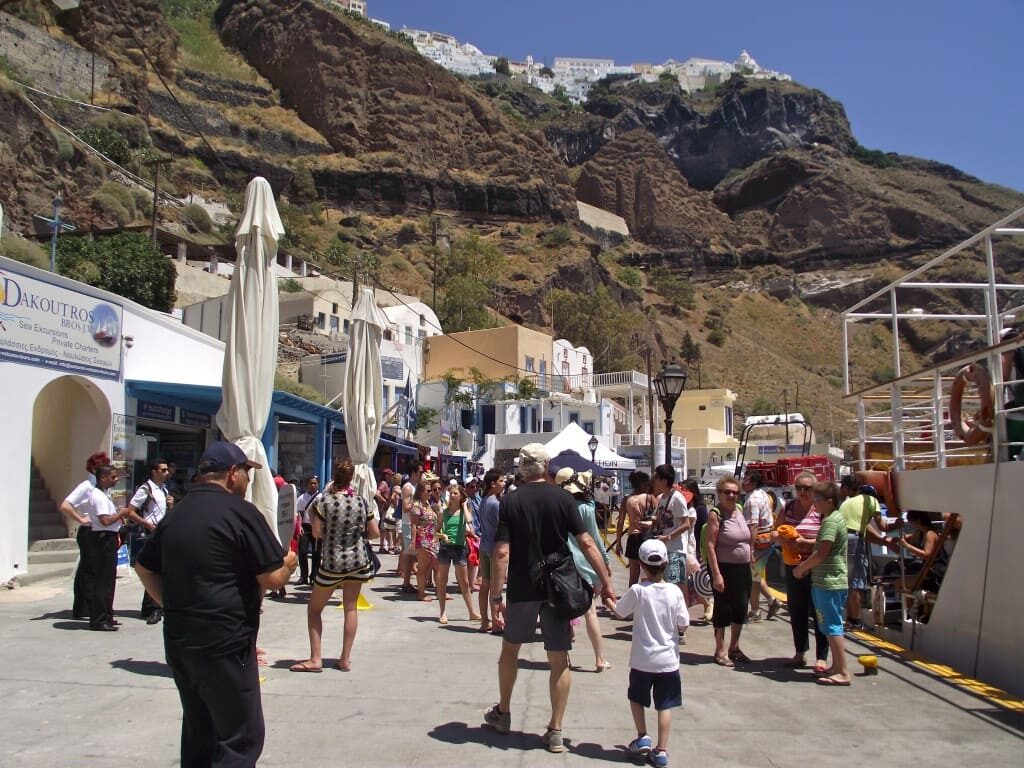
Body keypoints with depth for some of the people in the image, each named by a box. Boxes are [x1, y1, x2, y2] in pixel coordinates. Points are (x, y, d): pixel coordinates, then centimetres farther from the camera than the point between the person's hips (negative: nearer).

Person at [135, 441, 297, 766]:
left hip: (178, 640, 8)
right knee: (241, 738, 1)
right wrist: (289, 562, 4)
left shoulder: (175, 514, 10)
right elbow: (273, 578, -15)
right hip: (224, 643, -8)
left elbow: (144, 567, 19)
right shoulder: (239, 511, -13)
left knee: (198, 731, 20)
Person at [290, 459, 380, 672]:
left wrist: (332, 533, 9)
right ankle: (345, 659, 13)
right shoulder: (361, 501, -1)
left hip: (332, 563, -3)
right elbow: (375, 533, 3)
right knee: (351, 608, 11)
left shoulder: (325, 500, -10)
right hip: (358, 561, 3)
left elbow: (316, 533, -10)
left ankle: (315, 659, 7)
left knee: (314, 607, 11)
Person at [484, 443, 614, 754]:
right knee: (559, 660, 8)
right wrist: (606, 582, -1)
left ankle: (503, 713, 35)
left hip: (522, 589, 0)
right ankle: (555, 731, 10)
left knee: (510, 649, 21)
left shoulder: (510, 501, -6)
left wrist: (495, 597, -9)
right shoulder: (563, 498, -4)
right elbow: (586, 543, -8)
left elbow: (502, 552, -12)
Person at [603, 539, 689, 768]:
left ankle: (643, 738, 18)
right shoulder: (675, 592, -10)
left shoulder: (637, 591, -14)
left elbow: (620, 613, 2)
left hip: (642, 659, -1)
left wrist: (608, 602, 22)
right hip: (668, 660, 1)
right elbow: (683, 625, -4)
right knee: (664, 705, 10)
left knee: (636, 698, 22)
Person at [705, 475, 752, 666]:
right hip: (724, 568, -7)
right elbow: (710, 545, -17)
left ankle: (734, 647, 30)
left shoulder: (739, 509, 8)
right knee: (723, 609, 1)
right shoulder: (715, 514, -12)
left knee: (741, 608, 14)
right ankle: (720, 651, 14)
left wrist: (749, 559, 14)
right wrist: (716, 575, -21)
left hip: (743, 568, 7)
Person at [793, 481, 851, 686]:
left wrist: (801, 568, -10)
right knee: (830, 626, 15)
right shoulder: (835, 518, 15)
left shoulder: (831, 521, -17)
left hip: (829, 582, -10)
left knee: (832, 627, -7)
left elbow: (822, 553, -21)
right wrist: (807, 567, 14)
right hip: (829, 581, 10)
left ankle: (843, 672, -5)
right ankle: (836, 666, 22)